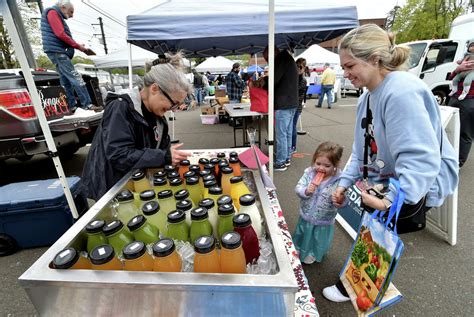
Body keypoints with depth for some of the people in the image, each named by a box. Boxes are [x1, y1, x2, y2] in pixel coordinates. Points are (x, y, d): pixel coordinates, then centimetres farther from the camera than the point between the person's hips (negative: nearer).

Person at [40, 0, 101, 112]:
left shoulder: (57, 16, 27)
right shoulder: (52, 12, -3)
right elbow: (60, 34, -15)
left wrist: (78, 46, 9)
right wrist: (78, 46, -11)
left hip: (58, 51, 10)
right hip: (56, 51, -10)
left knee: (66, 80, 6)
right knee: (75, 77, -17)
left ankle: (71, 106, 6)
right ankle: (87, 104, -22)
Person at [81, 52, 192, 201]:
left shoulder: (155, 112, 1)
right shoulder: (120, 109, -22)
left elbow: (161, 146, 6)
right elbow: (117, 155, -30)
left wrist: (171, 155, -14)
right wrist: (164, 157, -32)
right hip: (111, 189, -7)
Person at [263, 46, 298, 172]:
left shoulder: (281, 60, -9)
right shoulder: (288, 59, 20)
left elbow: (274, 80, -17)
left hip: (283, 104, -10)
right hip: (291, 103, 10)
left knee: (281, 135, -4)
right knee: (288, 133, 14)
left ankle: (280, 163, 3)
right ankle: (287, 158, 23)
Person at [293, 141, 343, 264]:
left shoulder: (338, 180, -25)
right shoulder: (309, 172, -17)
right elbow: (298, 188, -12)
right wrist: (305, 191, -33)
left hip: (323, 221, -2)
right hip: (306, 216, 2)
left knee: (319, 240, 25)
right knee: (302, 235, 29)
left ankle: (313, 254, 55)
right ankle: (298, 248, 59)